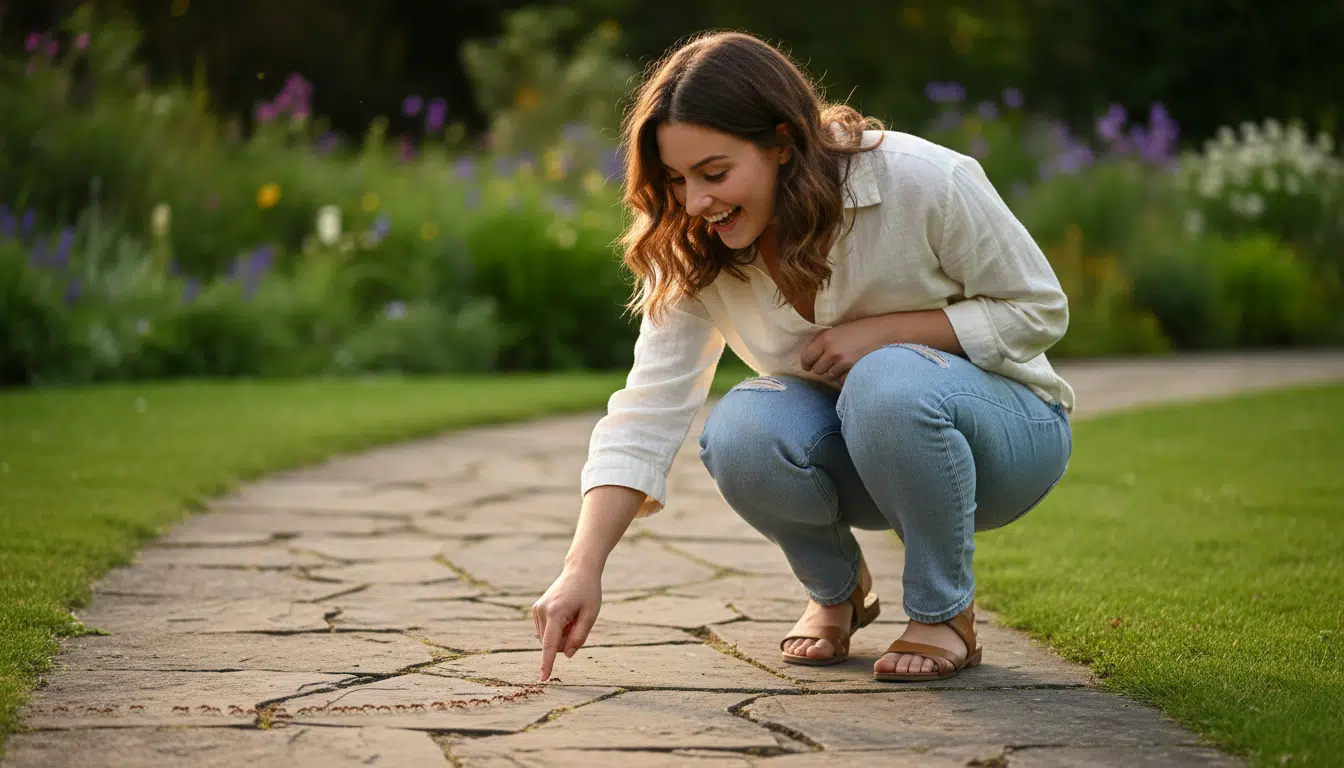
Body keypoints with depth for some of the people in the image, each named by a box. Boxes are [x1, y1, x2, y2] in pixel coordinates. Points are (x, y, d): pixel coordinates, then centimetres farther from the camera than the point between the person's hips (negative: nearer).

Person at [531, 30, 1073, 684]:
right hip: (849, 456, 3)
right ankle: (837, 591, 2)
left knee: (886, 385, -37)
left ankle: (945, 614, -12)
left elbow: (1039, 310, -14)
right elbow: (647, 413, -16)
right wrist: (581, 572, -27)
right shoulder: (696, 253, -13)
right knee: (740, 433, -29)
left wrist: (883, 331, -26)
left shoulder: (924, 182, -25)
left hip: (1004, 432, -3)